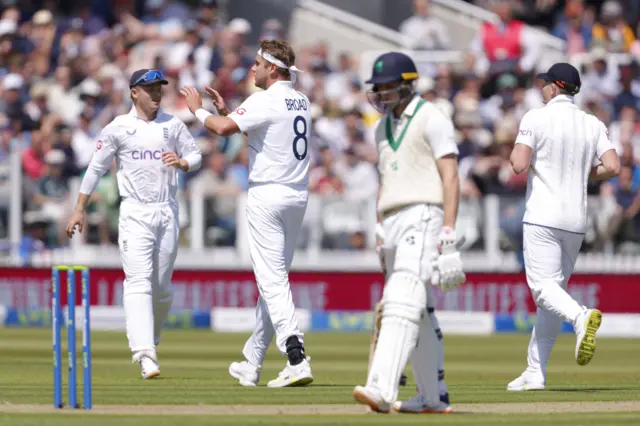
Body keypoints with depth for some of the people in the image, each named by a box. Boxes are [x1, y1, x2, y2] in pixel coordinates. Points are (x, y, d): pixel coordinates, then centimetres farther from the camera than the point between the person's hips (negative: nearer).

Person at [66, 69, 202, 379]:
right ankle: (145, 353, -26)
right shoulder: (118, 128, 2)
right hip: (135, 213, -3)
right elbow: (96, 168, 6)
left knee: (162, 287, 7)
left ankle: (149, 341, 27)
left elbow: (196, 156, 12)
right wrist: (79, 209, 3)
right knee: (139, 282, -15)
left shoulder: (173, 125, 9)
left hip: (167, 213, 3)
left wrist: (182, 162, -12)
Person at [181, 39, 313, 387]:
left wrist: (198, 110, -5)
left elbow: (224, 128, -23)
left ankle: (297, 359, -25)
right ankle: (252, 363, 24)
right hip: (298, 197, 8)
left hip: (267, 196, -8)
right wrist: (226, 110, 22)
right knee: (274, 278, 15)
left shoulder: (265, 101, -13)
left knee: (272, 280, -11)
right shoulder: (302, 103, 13)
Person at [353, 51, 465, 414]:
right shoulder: (384, 127, 20)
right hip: (392, 222, 9)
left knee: (402, 303, -21)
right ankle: (434, 397, 17)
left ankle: (382, 390, -33)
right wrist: (381, 233, 18)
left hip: (423, 217, -9)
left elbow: (450, 177, -11)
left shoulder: (431, 119, -5)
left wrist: (448, 231, -19)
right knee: (420, 314, 11)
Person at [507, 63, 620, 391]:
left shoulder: (536, 118, -6)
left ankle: (581, 316, -43)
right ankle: (535, 373, 12)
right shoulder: (593, 125, 8)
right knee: (553, 290, 11)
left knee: (543, 287, -11)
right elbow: (613, 167, -3)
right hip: (576, 221, 6)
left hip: (543, 217, -6)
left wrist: (514, 153, 7)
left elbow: (519, 165, -16)